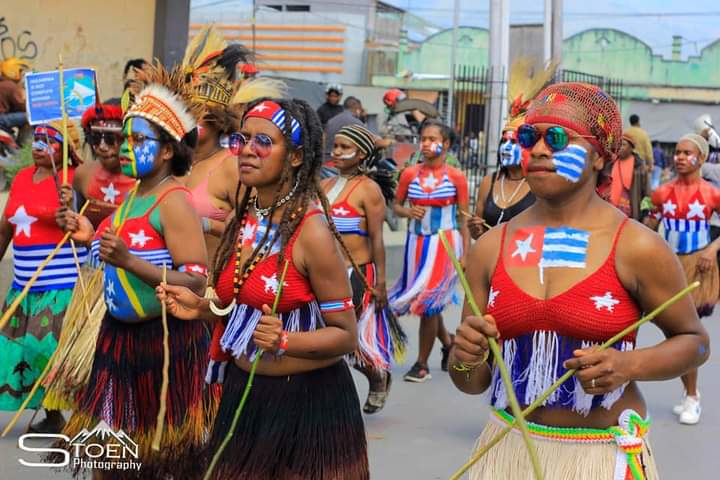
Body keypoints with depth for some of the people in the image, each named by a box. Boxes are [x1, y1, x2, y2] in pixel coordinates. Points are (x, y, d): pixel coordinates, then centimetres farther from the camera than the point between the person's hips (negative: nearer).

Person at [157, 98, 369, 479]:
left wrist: (285, 340, -29)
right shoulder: (246, 219, 3)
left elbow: (346, 336, -14)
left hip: (308, 402, -7)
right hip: (243, 393, 7)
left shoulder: (311, 232, -18)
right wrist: (201, 309, 0)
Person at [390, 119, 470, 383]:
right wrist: (408, 212, -10)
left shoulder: (456, 177, -5)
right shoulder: (409, 174, 3)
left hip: (444, 244, -4)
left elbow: (463, 219, -1)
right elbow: (396, 205, 13)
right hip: (416, 242, 4)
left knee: (429, 302, -5)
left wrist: (466, 254, -5)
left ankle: (422, 364, 8)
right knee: (424, 301, 13)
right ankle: (448, 342, 39)